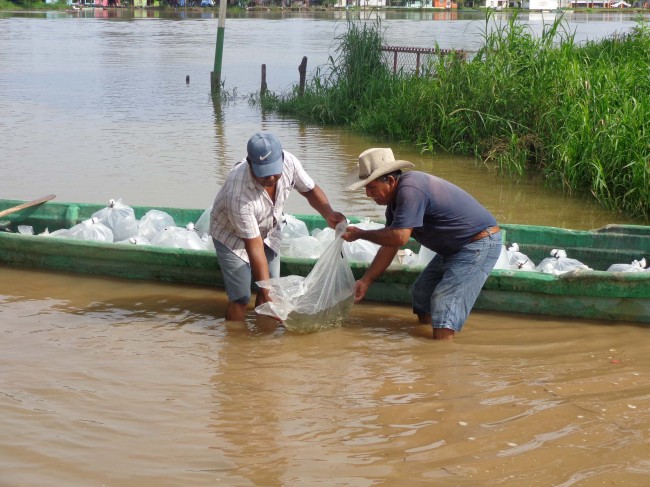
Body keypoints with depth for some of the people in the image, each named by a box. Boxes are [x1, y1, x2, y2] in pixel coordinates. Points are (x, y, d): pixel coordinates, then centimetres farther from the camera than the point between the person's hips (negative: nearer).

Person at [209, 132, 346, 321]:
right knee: (241, 297, -8)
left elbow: (310, 190, -6)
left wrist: (328, 213, -26)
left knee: (272, 291, 5)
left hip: (269, 230, 5)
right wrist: (267, 293, -34)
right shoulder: (238, 194, -41)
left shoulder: (289, 162, -28)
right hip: (231, 235, -5)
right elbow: (254, 246, -35)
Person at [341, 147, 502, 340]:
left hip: (480, 244, -11)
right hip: (455, 248, 11)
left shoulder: (410, 190, -26)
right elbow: (390, 246, 12)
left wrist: (360, 234, -17)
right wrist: (366, 281, 9)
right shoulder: (396, 198, 7)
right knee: (421, 294, 17)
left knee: (443, 307, -19)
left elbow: (398, 237, -31)